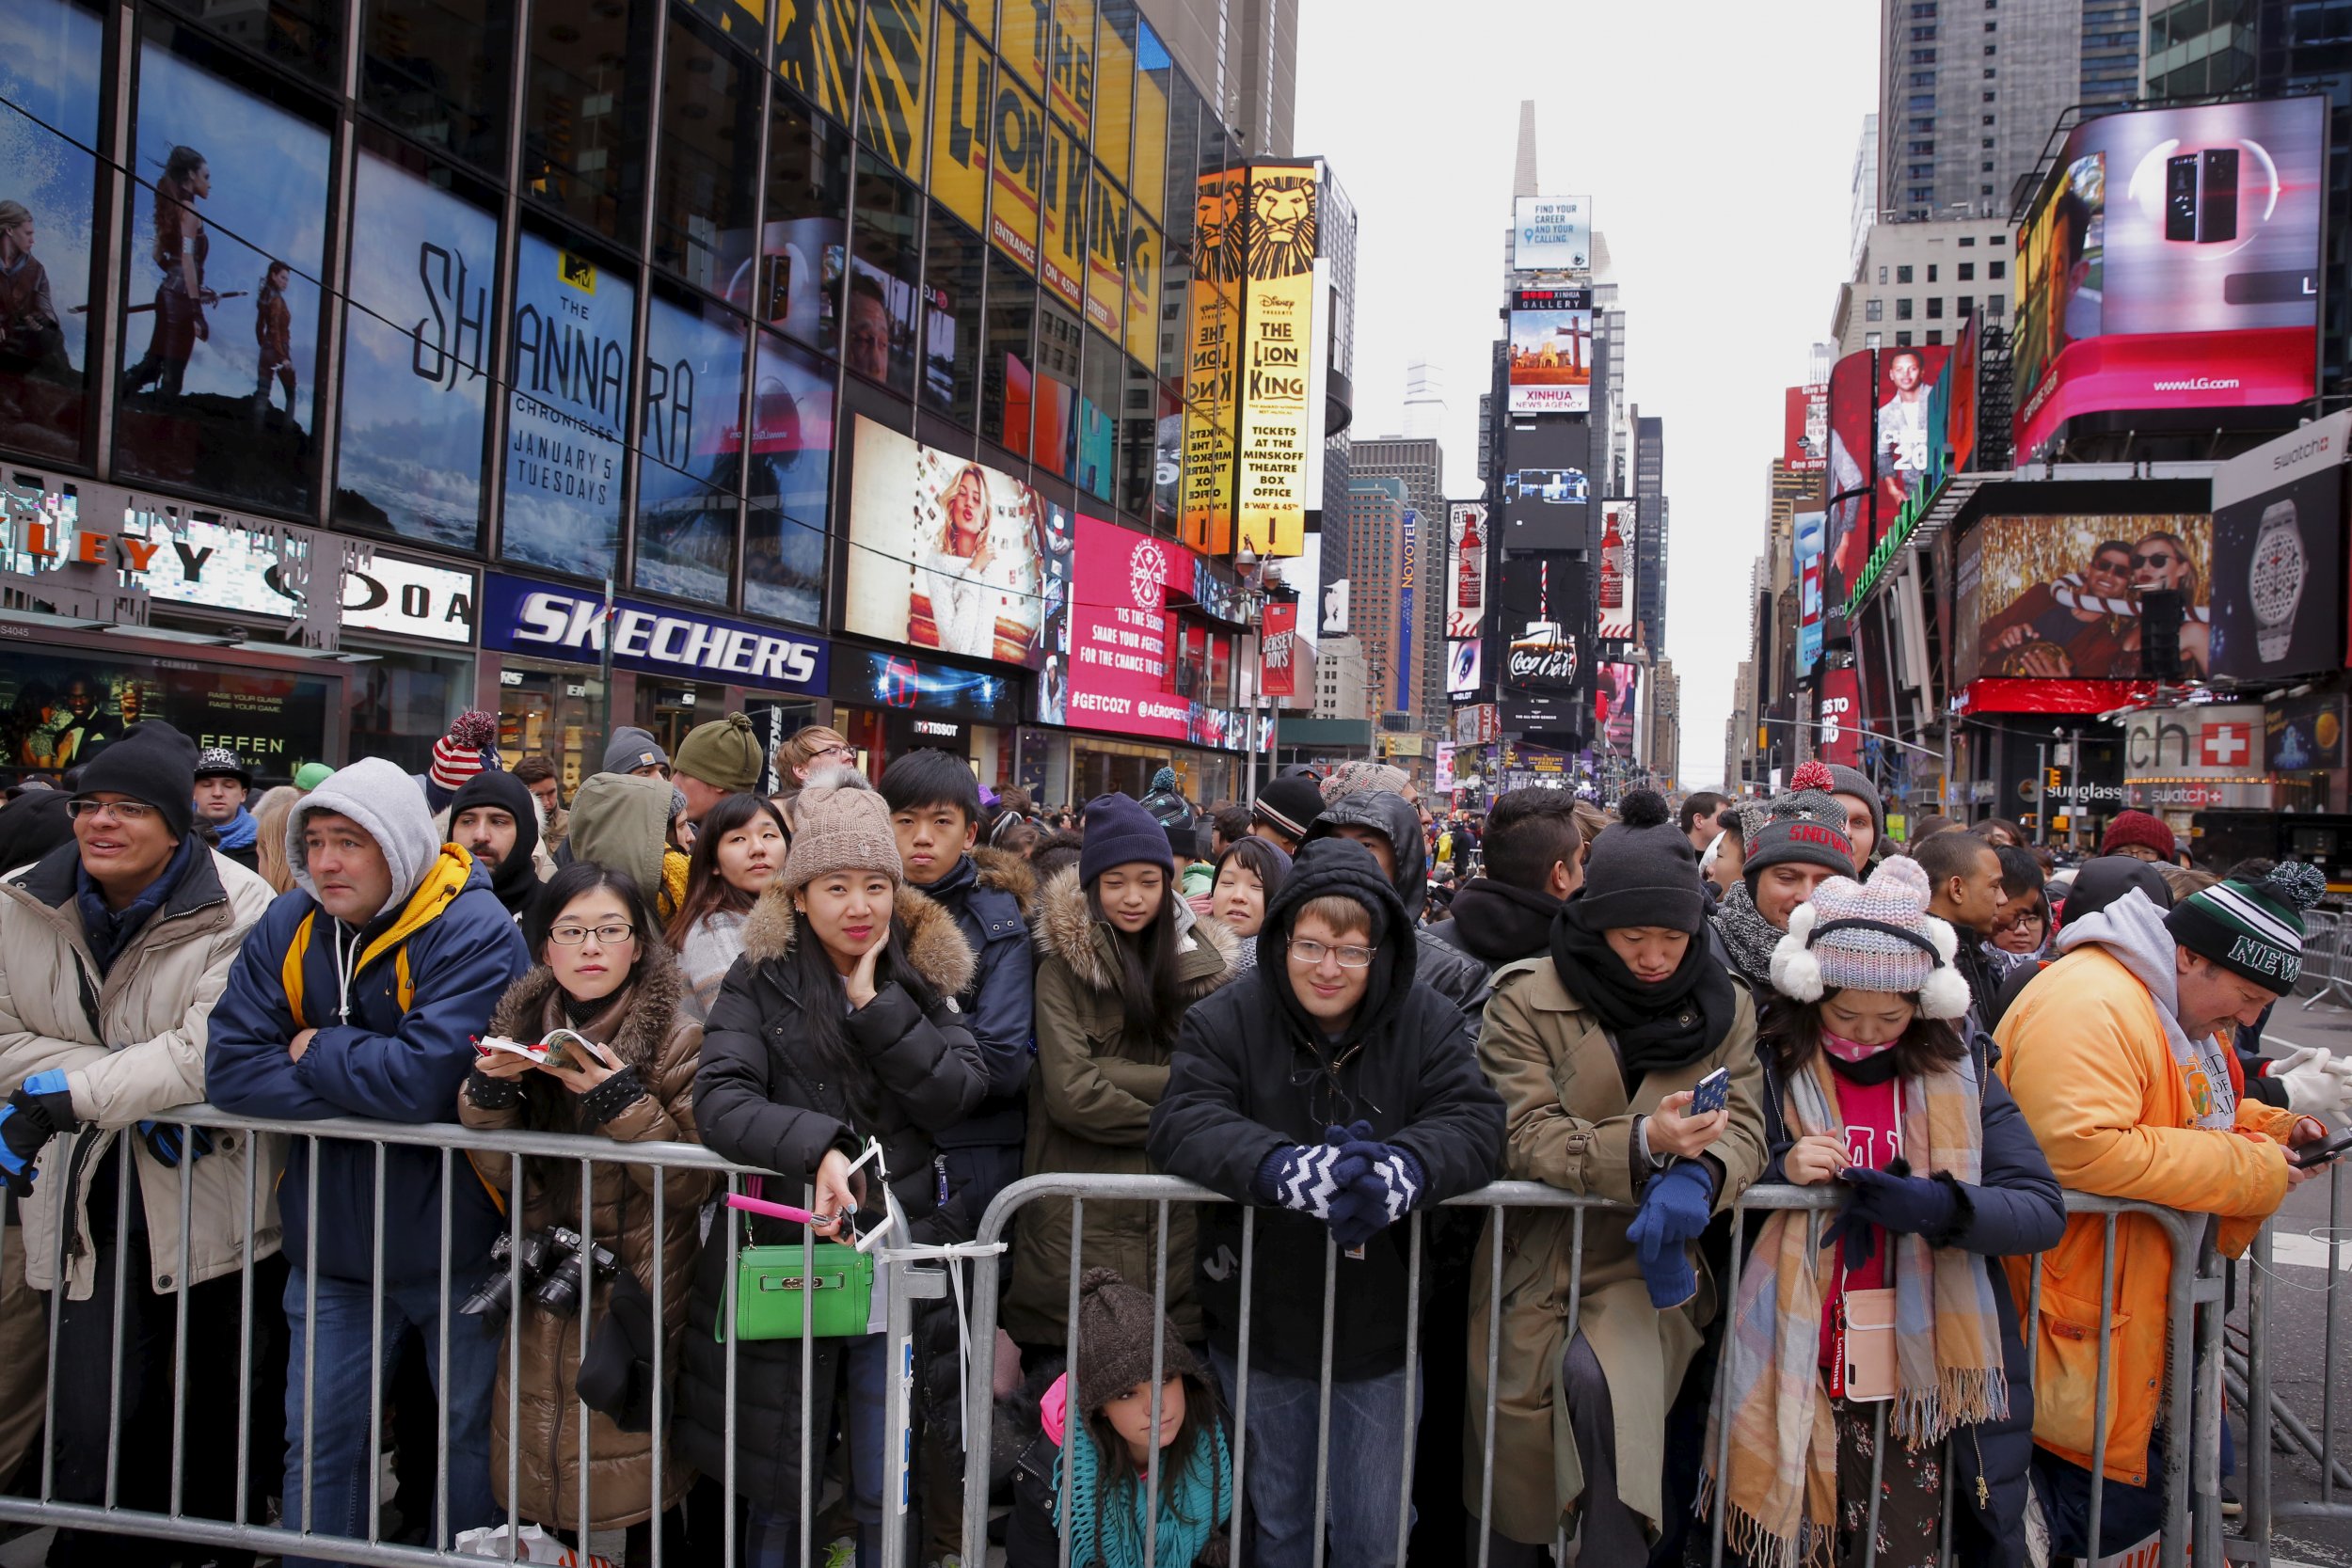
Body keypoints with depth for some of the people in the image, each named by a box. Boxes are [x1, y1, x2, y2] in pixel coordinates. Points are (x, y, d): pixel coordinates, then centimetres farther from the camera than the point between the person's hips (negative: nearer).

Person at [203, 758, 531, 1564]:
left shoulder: (475, 932, -18)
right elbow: (229, 1068, -7)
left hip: (452, 1239, -4)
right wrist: (363, 1080, -18)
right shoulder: (290, 926, 0)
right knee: (320, 1440, 15)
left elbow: (425, 1076, -28)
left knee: (473, 1431, 13)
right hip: (330, 1240, 5)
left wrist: (315, 1053, -12)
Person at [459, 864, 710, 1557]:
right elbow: (504, 1174, 2)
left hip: (637, 1294, -4)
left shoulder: (678, 1038, -8)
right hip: (541, 1305, 4)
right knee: (540, 1487, 11)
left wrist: (619, 1097, -23)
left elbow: (691, 1183, -14)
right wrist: (490, 1087, -14)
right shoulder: (521, 1025, 5)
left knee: (634, 1497, 0)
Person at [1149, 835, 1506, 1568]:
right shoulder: (1227, 1019, -9)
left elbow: (1474, 1121, -16)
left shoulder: (1429, 1022, -5)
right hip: (1261, 1321, 0)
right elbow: (1182, 1122, -21)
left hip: (1382, 1323, 1)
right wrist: (1286, 1168, -39)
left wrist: (1403, 1168, -38)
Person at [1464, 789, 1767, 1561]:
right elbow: (1525, 1138, -14)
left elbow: (1743, 1127, -4)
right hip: (1537, 1261, 0)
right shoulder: (1527, 1001, -7)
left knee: (1600, 1376, -28)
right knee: (1514, 1467, 3)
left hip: (1647, 1257, 1)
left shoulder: (1725, 1006, 4)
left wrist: (1696, 1176, -29)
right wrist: (1643, 1144, -30)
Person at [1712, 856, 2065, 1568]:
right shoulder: (1768, 1065, -2)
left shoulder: (1959, 1069, 4)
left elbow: (2043, 1209, -5)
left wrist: (1940, 1207, -22)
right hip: (1797, 1375, -1)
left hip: (1926, 1377, 1)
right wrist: (1780, 1173, -17)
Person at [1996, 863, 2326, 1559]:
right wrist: (2249, 1168, -25)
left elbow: (2201, 1112, 31)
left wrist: (2274, 1129, 9)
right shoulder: (2090, 1003, -23)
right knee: (2117, 1508, -4)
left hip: (2148, 1306, 11)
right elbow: (2080, 1149, -34)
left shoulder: (2175, 1009, 14)